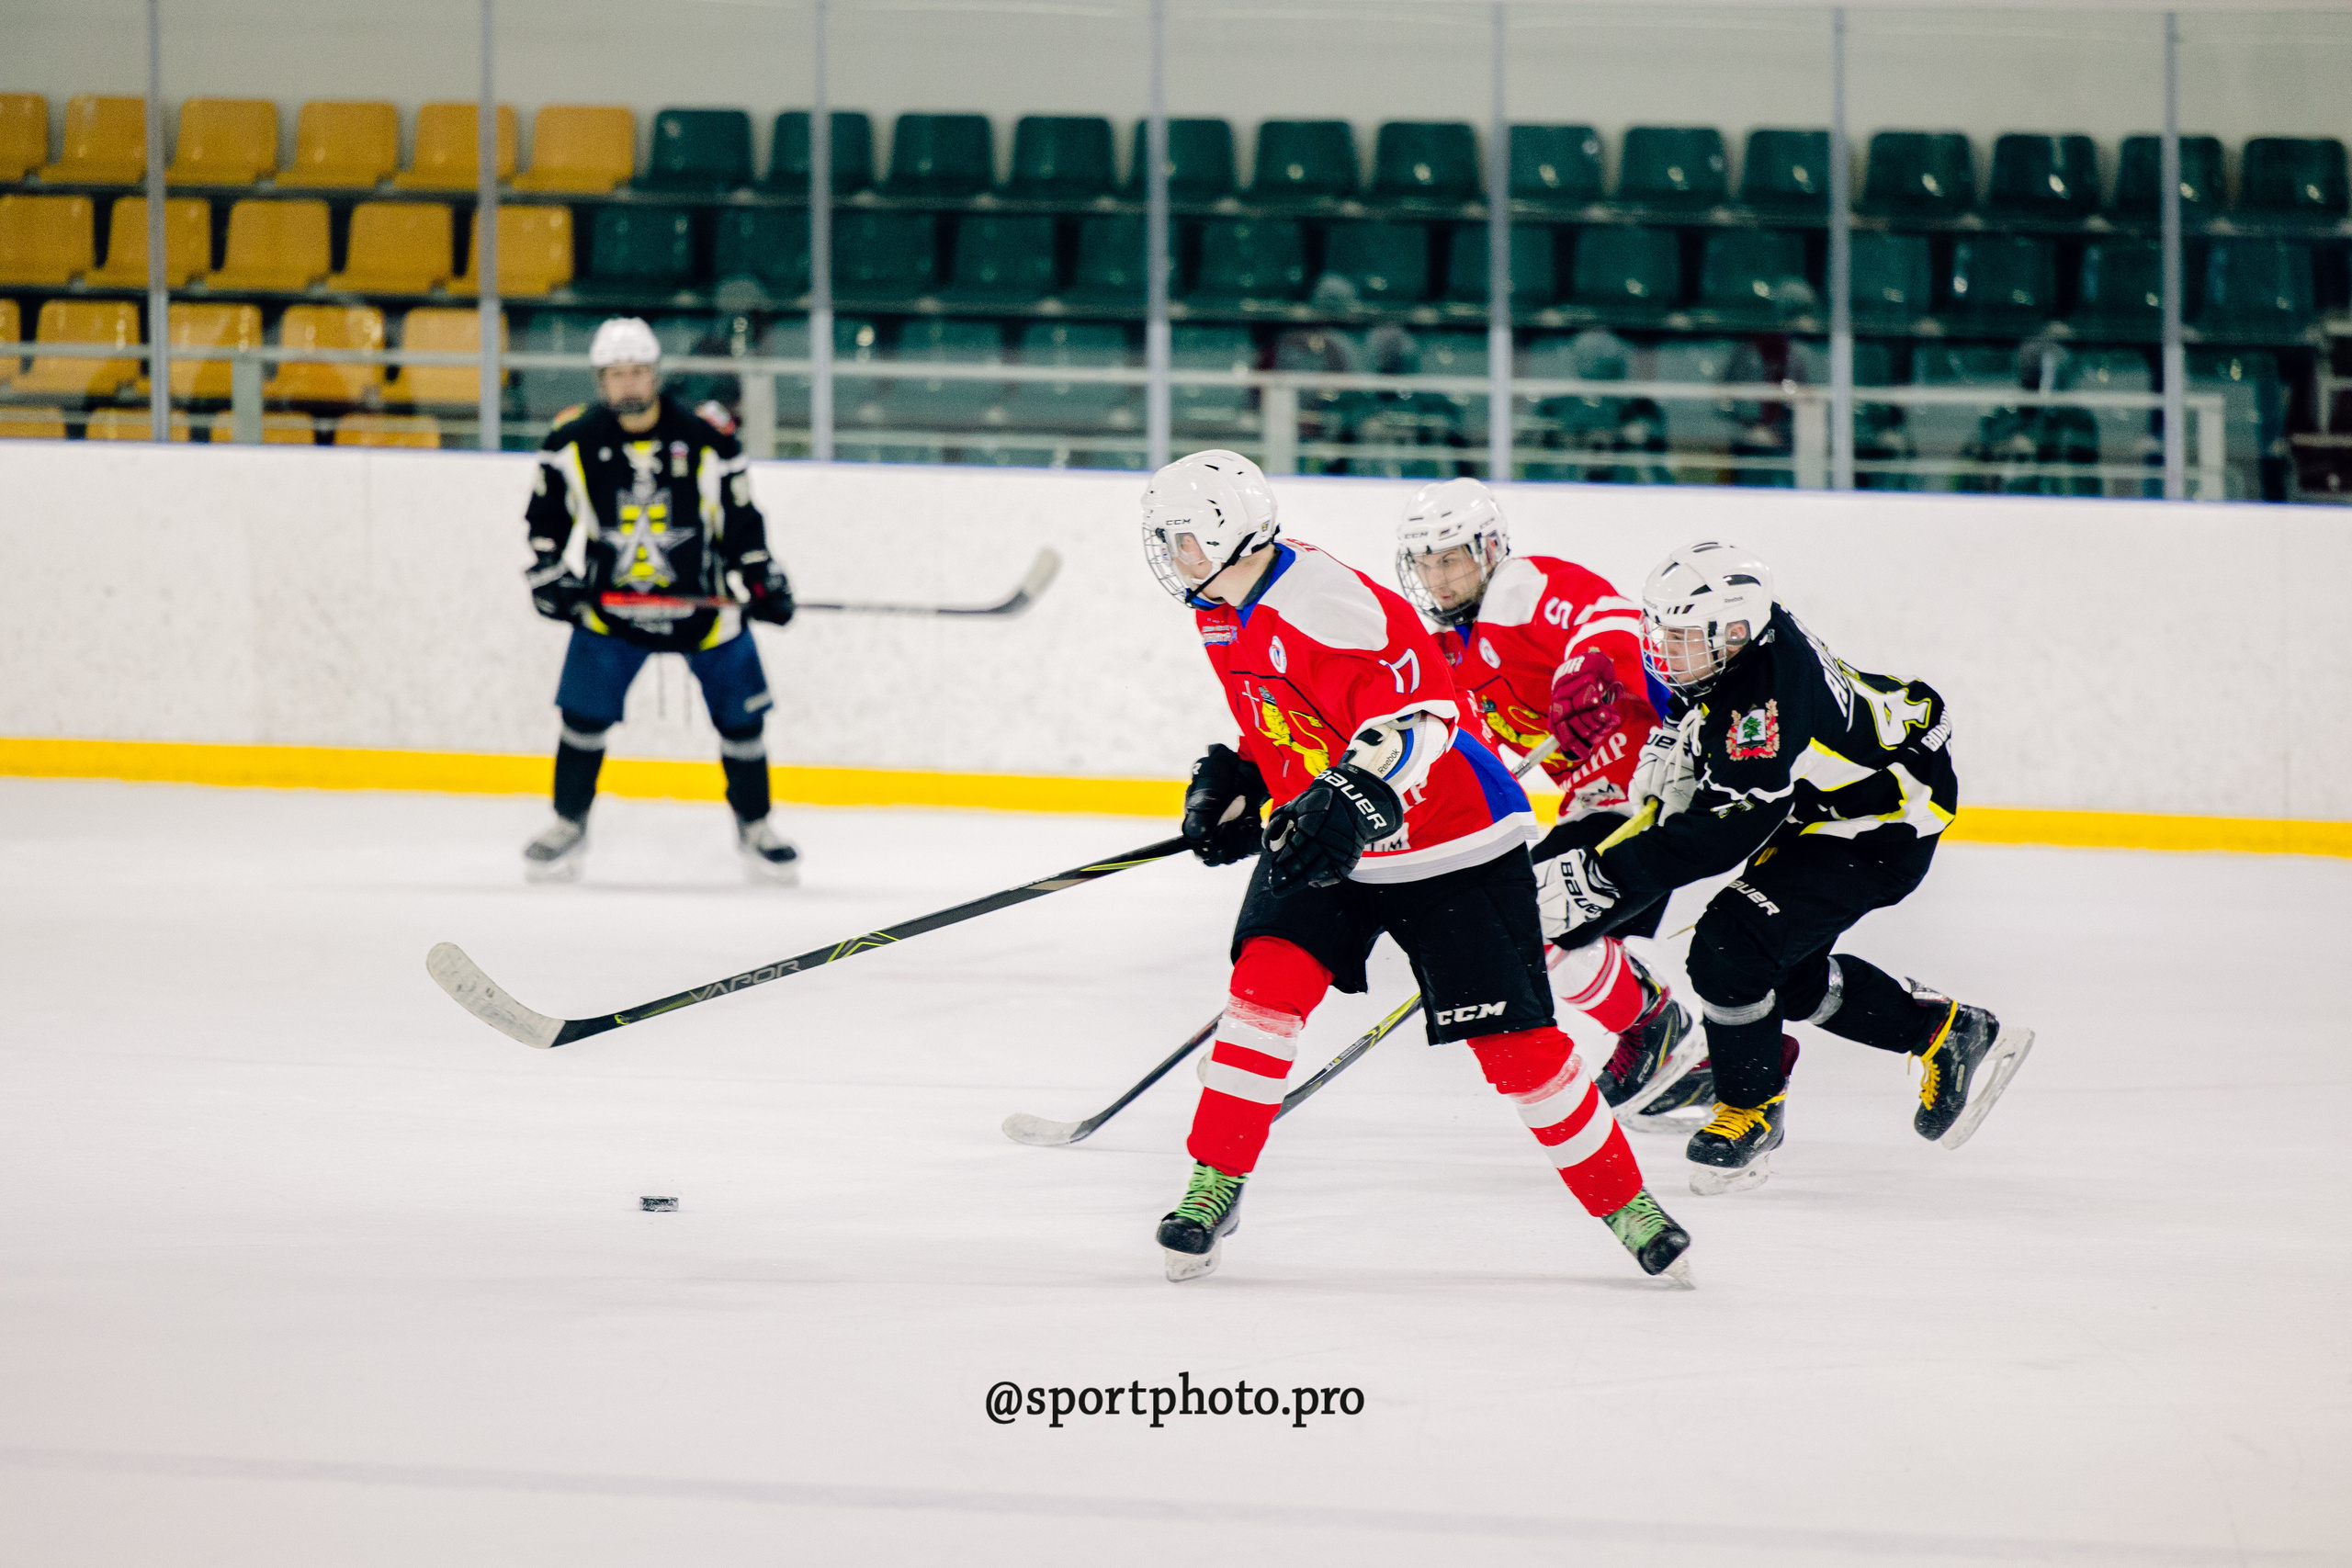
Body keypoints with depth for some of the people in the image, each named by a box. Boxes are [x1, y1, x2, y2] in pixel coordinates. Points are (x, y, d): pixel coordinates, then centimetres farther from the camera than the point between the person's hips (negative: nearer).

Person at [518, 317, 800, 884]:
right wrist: (547, 573, -6)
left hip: (701, 599, 0)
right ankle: (568, 826, 10)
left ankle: (754, 827, 19)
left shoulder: (705, 443, -10)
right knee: (584, 712, -7)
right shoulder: (575, 443, -6)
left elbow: (741, 523, -2)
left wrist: (762, 581, -9)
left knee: (740, 717, 1)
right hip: (610, 600, 0)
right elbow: (546, 517, 5)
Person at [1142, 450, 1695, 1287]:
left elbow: (1419, 706, -34)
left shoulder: (1325, 602, -26)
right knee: (1266, 982, -14)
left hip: (1448, 842, -8)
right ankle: (1214, 1187, -6)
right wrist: (1234, 779, 7)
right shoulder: (1223, 615, 5)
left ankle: (1626, 1202, 10)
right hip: (1320, 840, 8)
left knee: (1512, 1040, -6)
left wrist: (1355, 798, -46)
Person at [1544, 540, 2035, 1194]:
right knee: (1788, 974, 18)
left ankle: (1752, 1111, 3)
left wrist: (1610, 875, -38)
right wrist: (1677, 751, -2)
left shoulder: (1766, 695, -35)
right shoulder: (1731, 646, -8)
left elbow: (1725, 833, -37)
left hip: (1883, 823, -11)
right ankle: (1952, 1035, 33)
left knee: (1731, 949, -18)